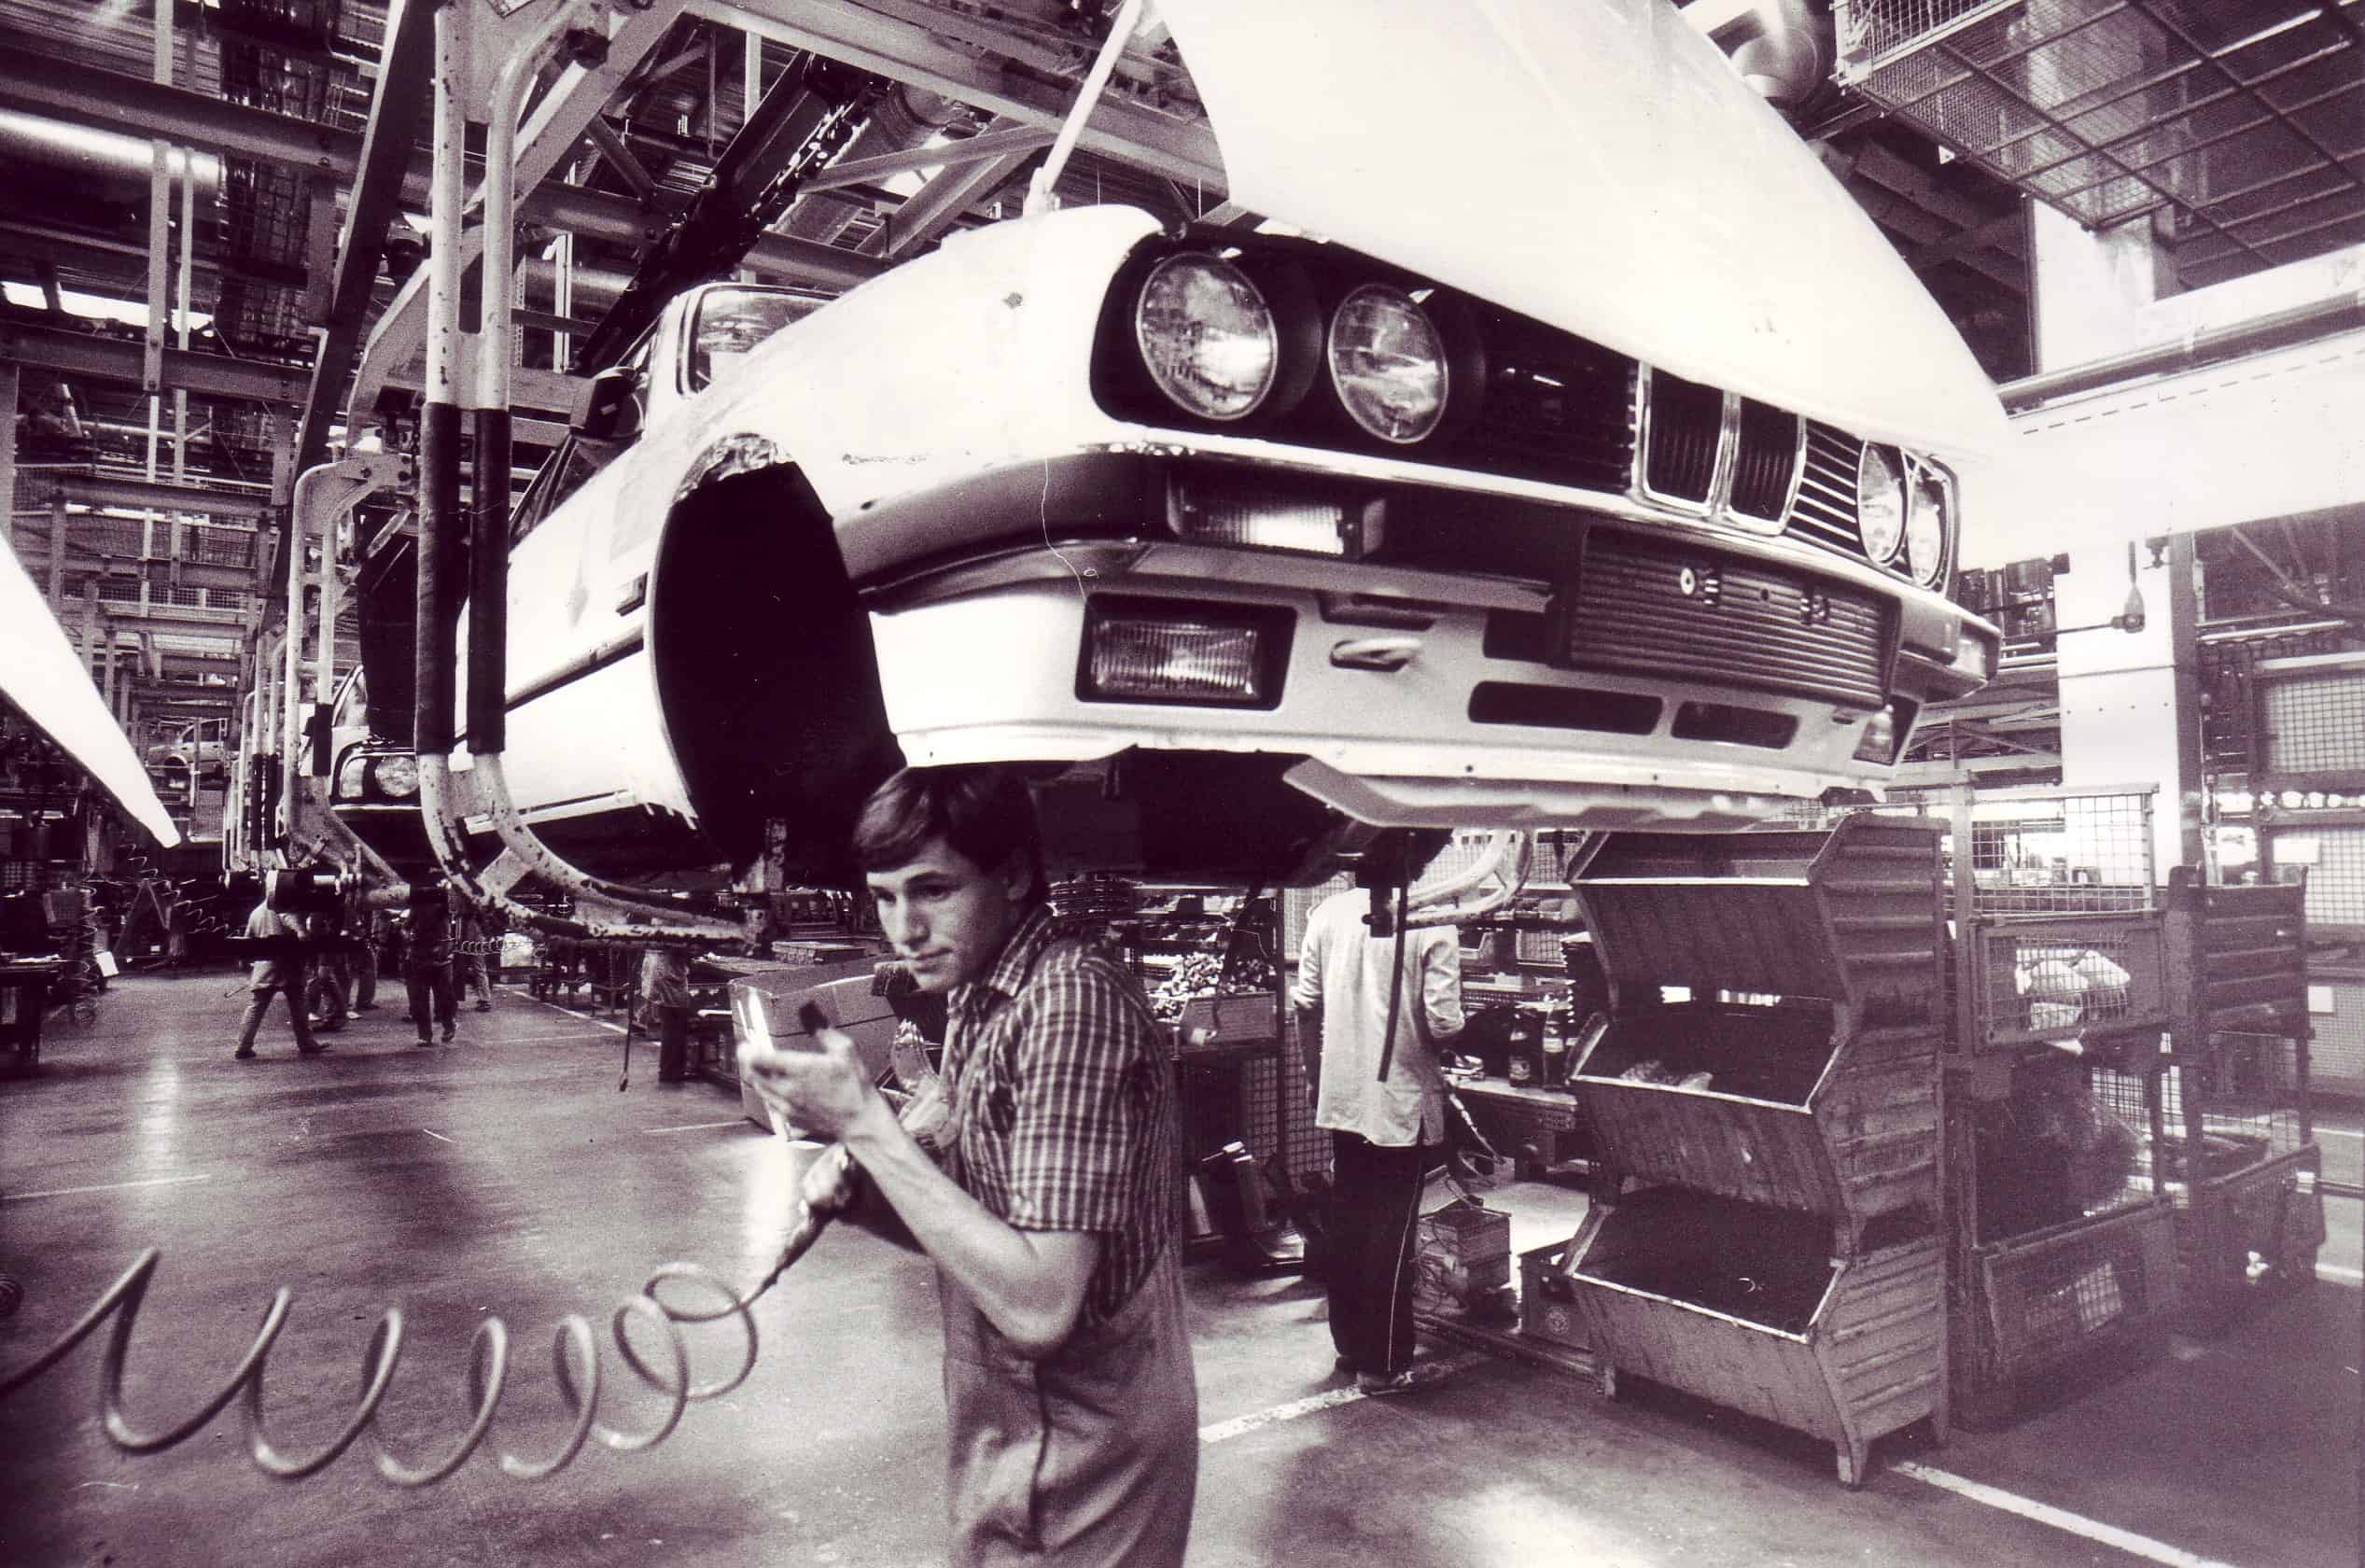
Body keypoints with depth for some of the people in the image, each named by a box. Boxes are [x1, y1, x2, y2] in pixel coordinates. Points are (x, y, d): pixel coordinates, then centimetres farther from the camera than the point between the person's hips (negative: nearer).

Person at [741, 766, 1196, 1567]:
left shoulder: (1075, 998, -26)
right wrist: (854, 1184, -6)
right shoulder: (974, 1001, 3)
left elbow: (1038, 1308, -30)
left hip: (1077, 1479, -8)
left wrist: (865, 1124, -28)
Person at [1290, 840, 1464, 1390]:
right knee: (1391, 1232, 6)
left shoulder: (1329, 913, 1)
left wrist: (1318, 1077, 14)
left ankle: (1349, 1344, 30)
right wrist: (1462, 1031, 5)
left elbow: (1305, 1005, 3)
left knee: (1346, 1223, 17)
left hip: (1341, 1097, 5)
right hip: (1404, 1101, -5)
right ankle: (1382, 1360, 15)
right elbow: (1443, 1024, -18)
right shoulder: (1432, 926, -14)